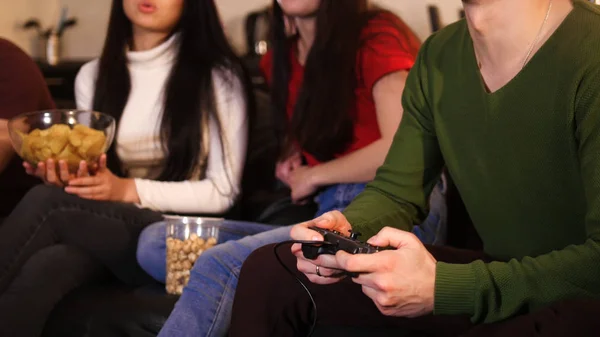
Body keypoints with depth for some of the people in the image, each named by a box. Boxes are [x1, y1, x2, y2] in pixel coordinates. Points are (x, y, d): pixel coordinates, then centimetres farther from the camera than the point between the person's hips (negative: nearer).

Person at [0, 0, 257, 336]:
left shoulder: (218, 77, 0)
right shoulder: (94, 76, 14)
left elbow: (222, 193, -4)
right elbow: (93, 174, 15)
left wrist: (130, 190, -16)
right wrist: (69, 178, -10)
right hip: (105, 228, 4)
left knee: (45, 202, -29)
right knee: (45, 269, -34)